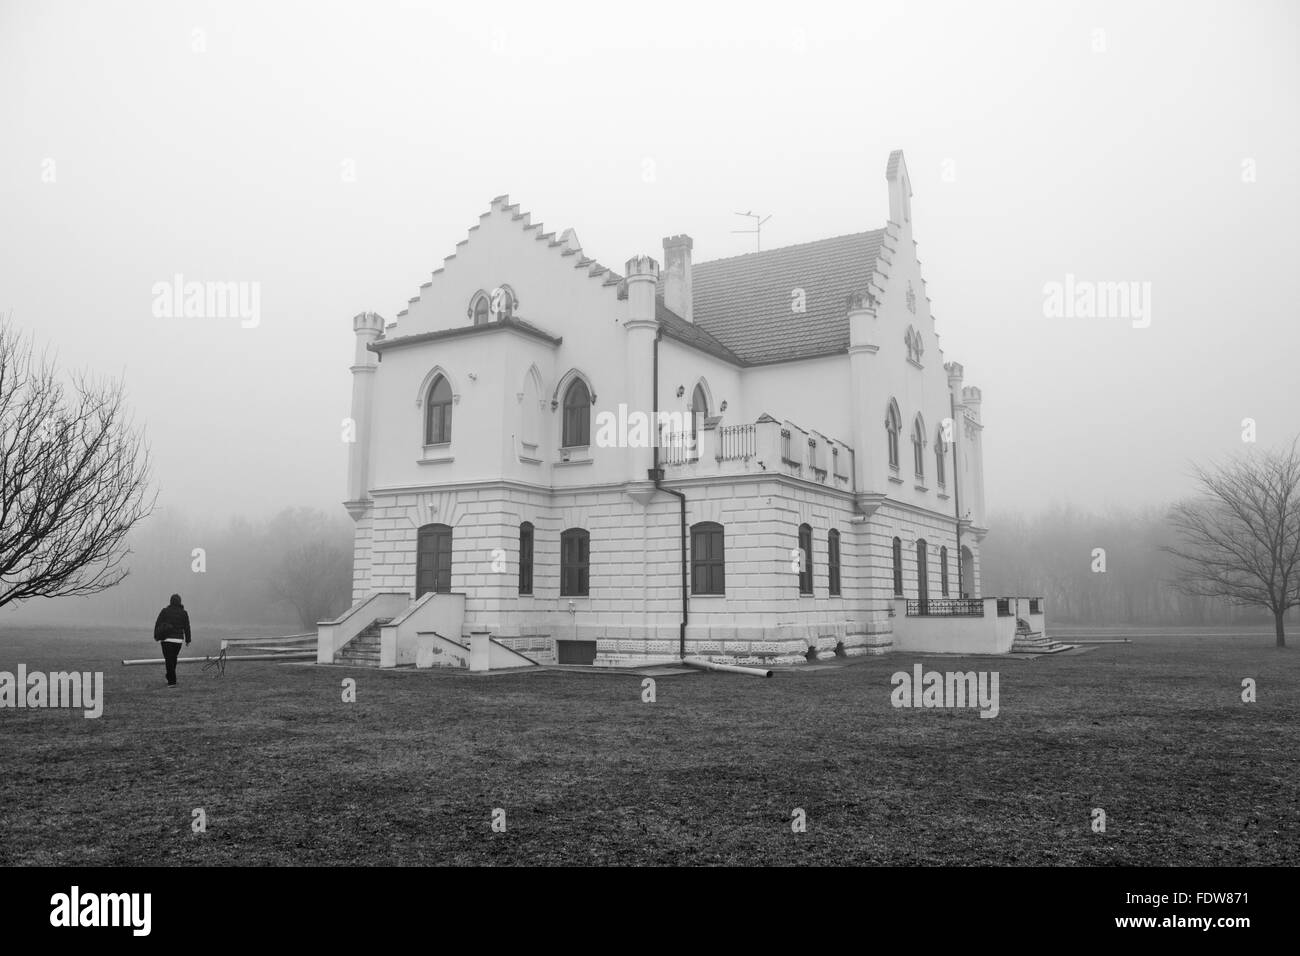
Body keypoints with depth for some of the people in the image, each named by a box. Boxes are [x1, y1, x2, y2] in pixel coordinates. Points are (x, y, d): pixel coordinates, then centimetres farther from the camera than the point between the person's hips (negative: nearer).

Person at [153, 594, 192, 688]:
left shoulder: (164, 611, -1)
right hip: (178, 640, 1)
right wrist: (187, 640, 10)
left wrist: (156, 636, 8)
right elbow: (186, 627, 4)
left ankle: (171, 681, -5)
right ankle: (170, 679, 23)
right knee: (173, 658, 18)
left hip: (166, 639, -1)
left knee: (169, 660, 0)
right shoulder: (184, 613, 2)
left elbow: (157, 624, -1)